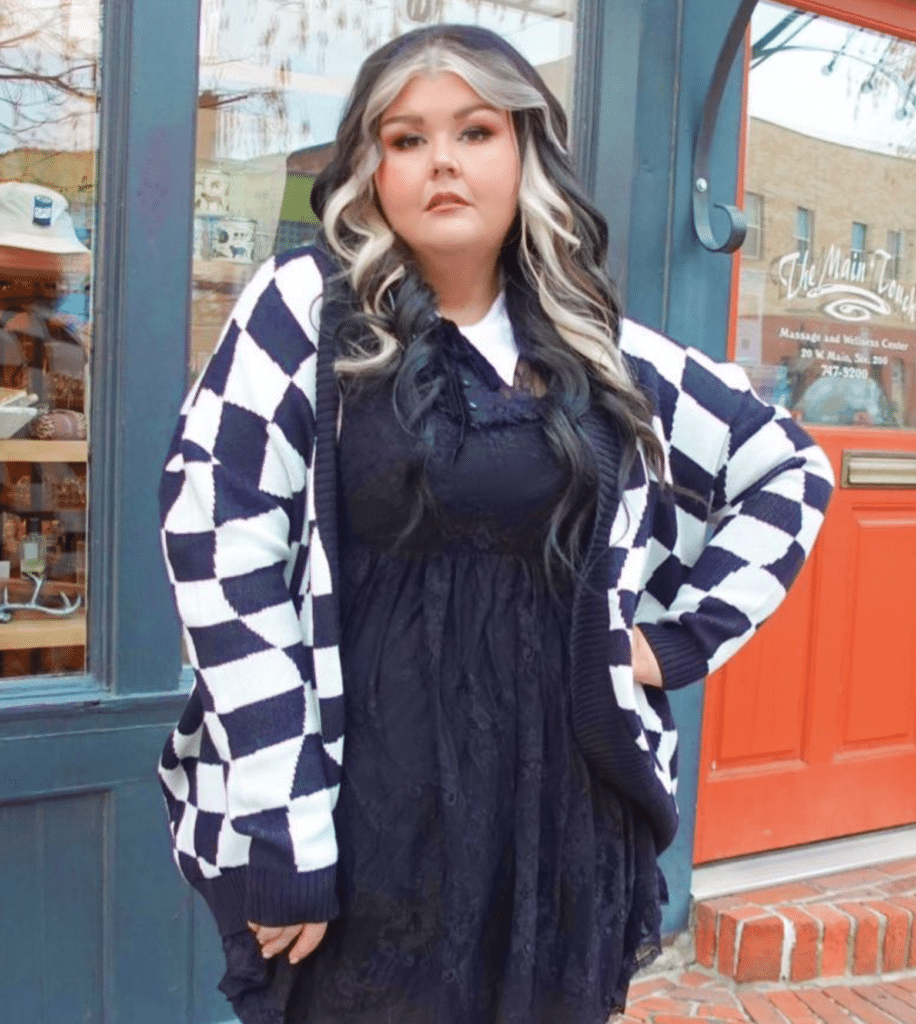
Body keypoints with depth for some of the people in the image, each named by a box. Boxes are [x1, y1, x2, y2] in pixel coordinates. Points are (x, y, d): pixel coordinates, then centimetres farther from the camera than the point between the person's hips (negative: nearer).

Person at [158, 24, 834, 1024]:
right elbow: (218, 533, -12)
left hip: (552, 801, 3)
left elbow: (790, 467, 15)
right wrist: (277, 829, -15)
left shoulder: (598, 347, 5)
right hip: (363, 804, -2)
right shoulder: (309, 305, -4)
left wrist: (682, 635, 4)